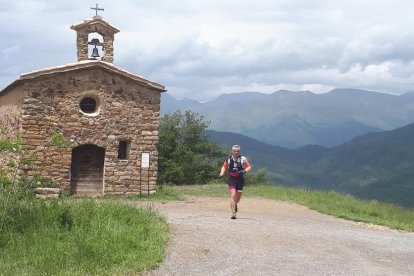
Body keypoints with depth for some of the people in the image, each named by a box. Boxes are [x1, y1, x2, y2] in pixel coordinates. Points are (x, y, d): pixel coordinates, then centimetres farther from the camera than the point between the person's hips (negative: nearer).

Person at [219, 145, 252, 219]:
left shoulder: (243, 159, -5)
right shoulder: (228, 159, -2)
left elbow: (249, 167, 4)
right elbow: (224, 167, 14)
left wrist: (244, 171, -16)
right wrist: (221, 174, -2)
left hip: (240, 180, 1)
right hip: (231, 180, -1)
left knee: (238, 197, 12)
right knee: (233, 195, -16)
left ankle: (235, 204, 48)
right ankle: (233, 213, -16)